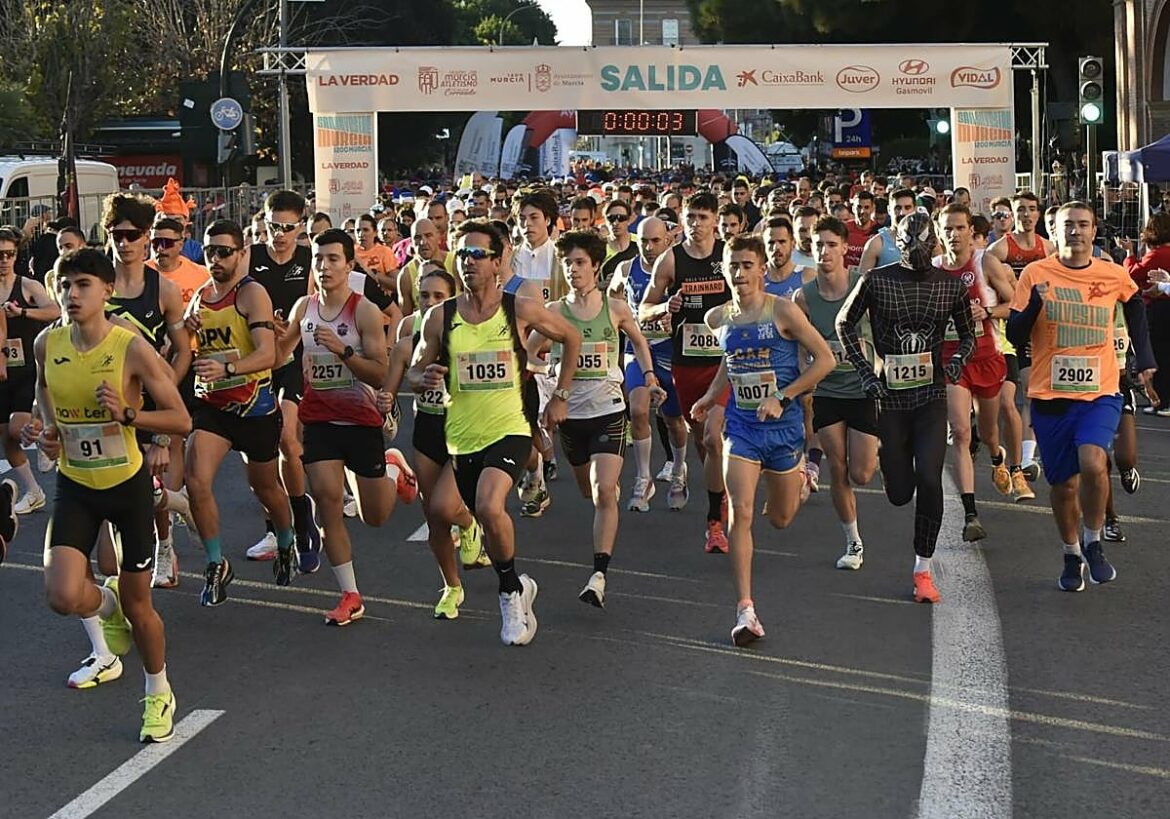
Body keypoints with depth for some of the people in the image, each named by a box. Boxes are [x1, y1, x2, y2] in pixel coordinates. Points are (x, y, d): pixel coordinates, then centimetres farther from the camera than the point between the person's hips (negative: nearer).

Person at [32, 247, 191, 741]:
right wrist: (46, 429, 1)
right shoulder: (47, 344, -7)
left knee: (137, 604, 7)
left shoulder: (132, 348, -18)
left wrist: (127, 414, -29)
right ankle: (105, 605, 22)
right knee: (63, 597, -17)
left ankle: (159, 694, 34)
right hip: (74, 484, 3)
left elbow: (181, 421, -15)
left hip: (128, 483, -3)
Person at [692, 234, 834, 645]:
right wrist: (712, 393, 14)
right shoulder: (718, 318, 2)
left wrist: (782, 398, -15)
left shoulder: (783, 311, -12)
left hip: (783, 425, -2)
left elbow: (824, 359, -10)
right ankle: (745, 610, -16)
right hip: (741, 426, 2)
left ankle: (800, 472, 53)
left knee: (781, 518, 14)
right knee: (741, 513, -16)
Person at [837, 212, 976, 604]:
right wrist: (866, 372, -2)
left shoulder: (951, 284, 0)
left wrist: (959, 359, -8)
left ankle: (923, 568, -3)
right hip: (890, 395, 0)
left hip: (932, 395, 0)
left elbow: (968, 333, 14)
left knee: (929, 479, -16)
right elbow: (845, 324, 7)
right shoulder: (876, 281, -5)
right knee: (899, 493, 4)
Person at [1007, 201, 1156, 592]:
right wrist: (1033, 306, -24)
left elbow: (1134, 306, 24)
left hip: (1100, 392, 0)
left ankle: (1093, 542, 0)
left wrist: (1144, 356, 20)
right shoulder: (1036, 274, -4)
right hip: (1050, 395, 1)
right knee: (1063, 484, 9)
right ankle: (1071, 555, 33)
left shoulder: (1114, 276, 1)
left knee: (1092, 464, -24)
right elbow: (1015, 337, -6)